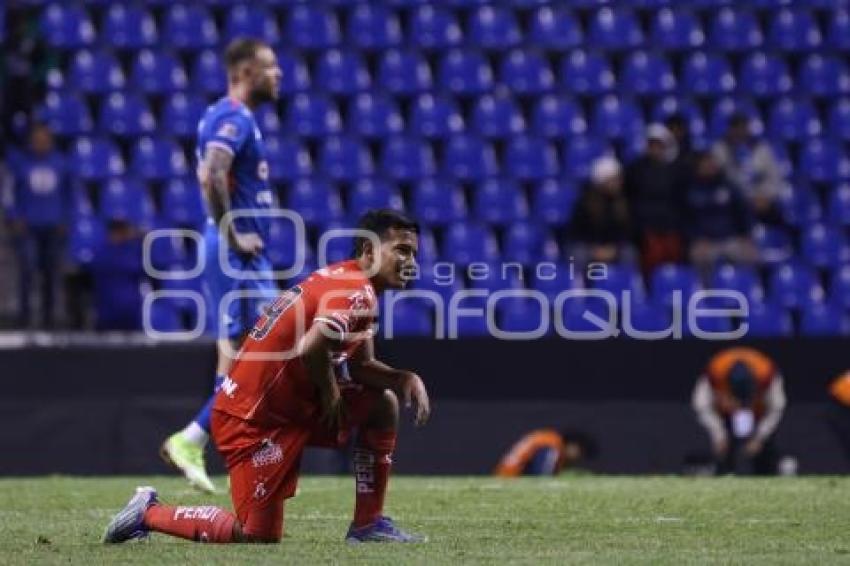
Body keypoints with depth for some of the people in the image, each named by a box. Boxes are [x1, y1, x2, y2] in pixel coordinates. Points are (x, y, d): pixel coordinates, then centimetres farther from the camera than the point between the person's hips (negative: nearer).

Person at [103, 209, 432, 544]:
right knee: (259, 535, -7)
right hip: (254, 420, -10)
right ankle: (149, 514, 9)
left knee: (383, 401, 12)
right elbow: (311, 348, -34)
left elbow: (361, 365, 17)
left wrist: (405, 379, -1)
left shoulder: (342, 279, 13)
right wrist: (330, 393, -14)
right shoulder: (357, 292, -17)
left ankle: (368, 524, 13)